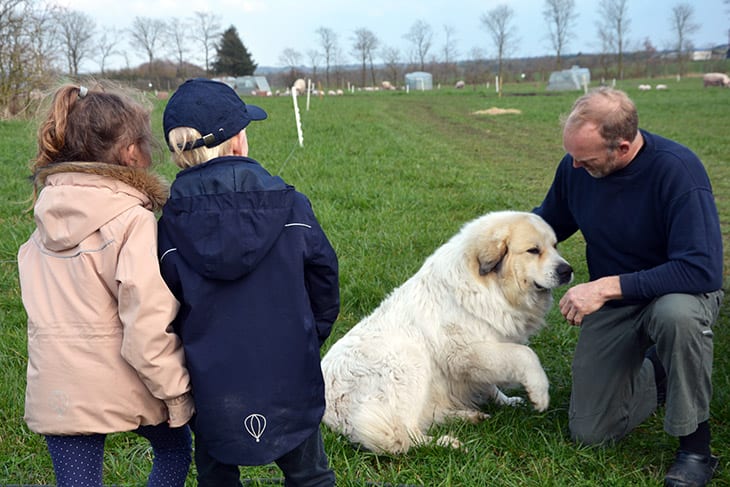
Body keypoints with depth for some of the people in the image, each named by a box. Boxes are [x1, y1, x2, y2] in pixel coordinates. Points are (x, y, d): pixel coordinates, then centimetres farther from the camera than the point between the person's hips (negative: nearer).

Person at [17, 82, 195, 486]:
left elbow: (40, 298, 10)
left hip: (56, 389, 4)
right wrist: (176, 393, -11)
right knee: (173, 447, 25)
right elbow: (148, 324, -21)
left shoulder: (47, 216, 3)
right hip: (123, 385, -4)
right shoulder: (134, 221, -17)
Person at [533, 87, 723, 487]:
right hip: (610, 304, 5)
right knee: (589, 432, 3)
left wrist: (608, 286, -36)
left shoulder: (676, 169, -28)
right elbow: (549, 221, 10)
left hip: (675, 292, -5)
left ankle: (695, 443, -19)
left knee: (677, 314, -43)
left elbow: (702, 270, -35)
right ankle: (654, 373, 32)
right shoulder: (574, 167, -11)